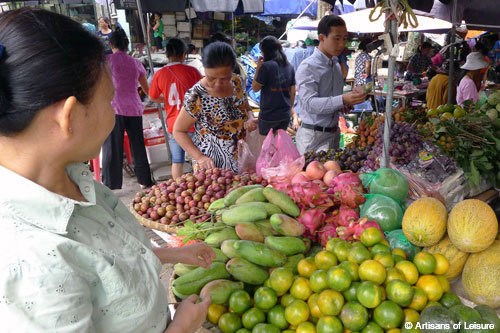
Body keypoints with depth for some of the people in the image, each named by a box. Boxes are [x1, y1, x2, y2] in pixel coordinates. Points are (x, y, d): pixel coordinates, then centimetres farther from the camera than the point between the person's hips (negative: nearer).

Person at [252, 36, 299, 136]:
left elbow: (255, 88, -8)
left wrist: (258, 67, -2)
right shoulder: (289, 67, 5)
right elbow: (293, 91, 11)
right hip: (285, 115, 6)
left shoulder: (266, 66, -15)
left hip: (268, 115, -6)